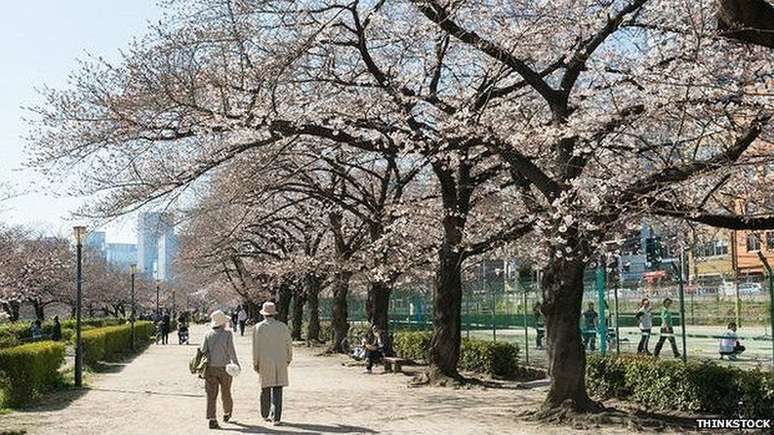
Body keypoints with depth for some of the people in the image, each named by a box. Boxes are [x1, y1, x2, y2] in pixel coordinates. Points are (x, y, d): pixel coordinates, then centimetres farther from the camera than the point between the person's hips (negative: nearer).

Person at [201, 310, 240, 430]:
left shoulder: (208, 334, 0)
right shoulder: (228, 334, -9)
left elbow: (203, 350, -1)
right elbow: (231, 350, -13)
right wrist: (236, 364, -8)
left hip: (210, 368, 2)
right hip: (224, 368, -2)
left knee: (211, 394, 2)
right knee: (226, 392, 18)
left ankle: (211, 420, -5)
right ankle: (227, 413, 38)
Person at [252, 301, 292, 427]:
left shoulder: (258, 327, -5)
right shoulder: (282, 326, -1)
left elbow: (256, 347, -5)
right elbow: (289, 344, 4)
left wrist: (255, 363, 3)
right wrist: (289, 358, 19)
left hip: (264, 362, 0)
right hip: (280, 362, 0)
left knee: (265, 389, 15)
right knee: (277, 390, -1)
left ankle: (266, 415, 27)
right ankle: (276, 418, -7)